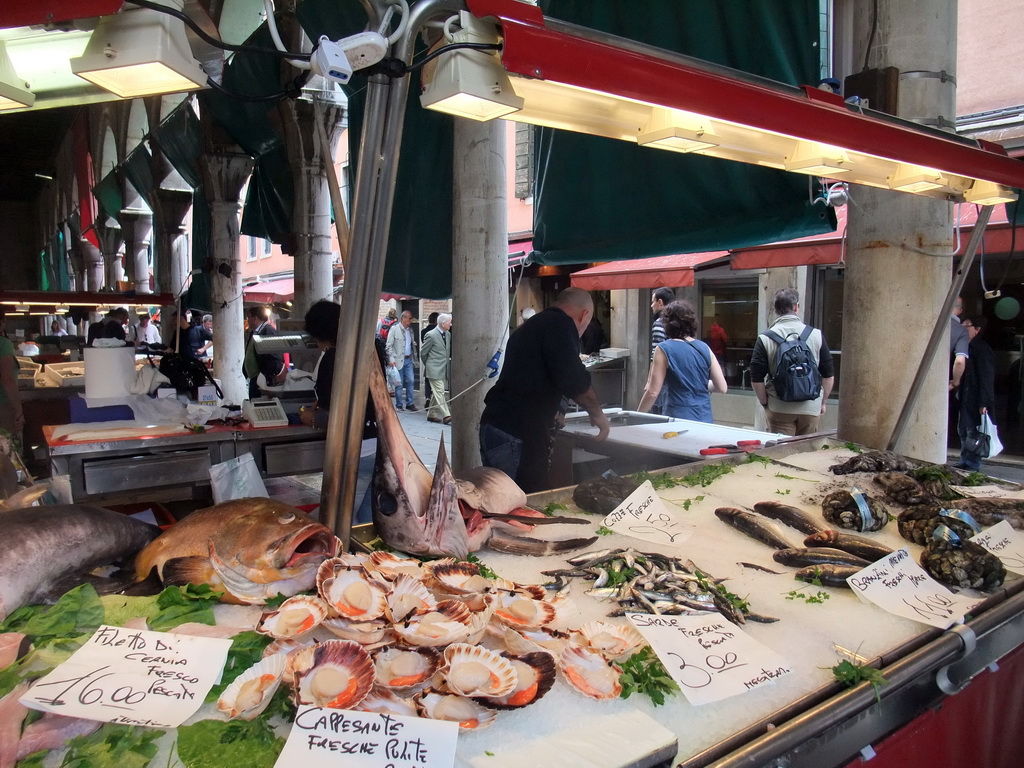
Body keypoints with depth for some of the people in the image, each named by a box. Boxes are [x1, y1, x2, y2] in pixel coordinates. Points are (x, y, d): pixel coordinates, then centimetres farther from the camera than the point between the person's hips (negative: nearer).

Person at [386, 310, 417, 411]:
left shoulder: (410, 331, 13)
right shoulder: (394, 329, -5)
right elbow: (389, 345, -8)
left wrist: (414, 344, 7)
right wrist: (391, 359, -15)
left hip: (408, 359, 5)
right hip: (398, 360, -5)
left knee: (410, 381, 3)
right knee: (399, 384, 1)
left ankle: (409, 403, 12)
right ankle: (399, 405, 10)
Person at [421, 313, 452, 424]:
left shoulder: (448, 334, 10)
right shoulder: (431, 335, -12)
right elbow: (423, 352, -4)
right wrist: (428, 365, 6)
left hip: (444, 369, 8)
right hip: (434, 370, -8)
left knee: (436, 393, 12)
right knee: (439, 392, -11)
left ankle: (431, 415, 21)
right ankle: (445, 416, -15)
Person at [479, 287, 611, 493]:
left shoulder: (530, 325, 22)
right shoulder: (560, 324, -8)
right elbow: (573, 380, -17)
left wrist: (551, 413, 46)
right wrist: (597, 413, 0)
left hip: (495, 426, 10)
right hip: (517, 435, -10)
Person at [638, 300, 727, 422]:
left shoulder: (664, 349, -7)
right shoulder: (704, 348, 4)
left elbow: (653, 392, -9)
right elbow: (722, 387, 5)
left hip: (678, 418, -4)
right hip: (705, 418, 4)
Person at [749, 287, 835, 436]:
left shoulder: (765, 339, -7)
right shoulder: (816, 335, -1)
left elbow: (756, 379, -7)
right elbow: (829, 375, 4)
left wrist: (765, 404, 6)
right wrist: (822, 402, 15)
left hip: (779, 410, -2)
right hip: (811, 408, 2)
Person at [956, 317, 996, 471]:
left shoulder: (982, 349, -12)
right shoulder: (969, 348, 15)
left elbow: (987, 377, -17)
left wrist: (984, 403, -20)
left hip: (976, 401, -9)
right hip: (966, 400, 9)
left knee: (973, 432, -5)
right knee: (963, 431, 15)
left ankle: (972, 465, 0)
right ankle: (964, 462, 24)